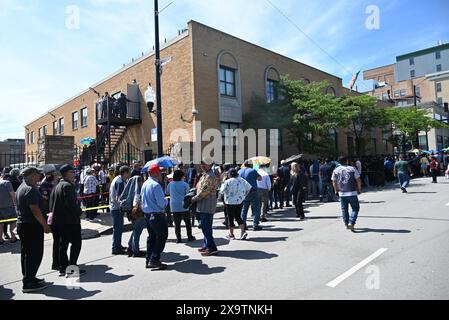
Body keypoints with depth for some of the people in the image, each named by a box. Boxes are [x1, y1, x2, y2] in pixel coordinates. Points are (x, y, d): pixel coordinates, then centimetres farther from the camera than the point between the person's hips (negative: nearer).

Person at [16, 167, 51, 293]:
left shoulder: (21, 188, 15)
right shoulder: (30, 189, -18)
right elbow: (35, 210, -23)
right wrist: (45, 225, -17)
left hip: (22, 224, 11)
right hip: (32, 226, -11)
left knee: (26, 253, 17)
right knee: (34, 254, -5)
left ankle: (28, 278, 28)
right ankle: (29, 283, -1)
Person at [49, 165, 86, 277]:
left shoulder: (57, 186, 15)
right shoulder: (68, 186, -16)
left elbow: (52, 203, 17)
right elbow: (71, 203, -24)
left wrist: (54, 214, 20)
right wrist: (79, 212, -10)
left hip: (57, 220, 10)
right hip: (70, 221, -10)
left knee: (62, 244, 14)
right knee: (76, 243, -2)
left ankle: (62, 268, 20)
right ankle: (72, 267, -1)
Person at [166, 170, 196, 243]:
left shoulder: (170, 184, 1)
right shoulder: (184, 184, -8)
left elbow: (167, 193, 17)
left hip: (174, 207, 2)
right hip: (184, 206, -2)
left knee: (177, 223, 5)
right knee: (187, 222, 11)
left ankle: (178, 238, 6)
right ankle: (190, 237, 17)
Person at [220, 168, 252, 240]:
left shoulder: (228, 182, -15)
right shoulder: (241, 180, 1)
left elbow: (222, 191, -6)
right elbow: (249, 187, 5)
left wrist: (222, 184, 11)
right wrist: (245, 195, 12)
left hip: (230, 202, -5)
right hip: (240, 201, 5)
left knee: (230, 218, 6)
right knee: (238, 216, 17)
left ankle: (231, 235, 14)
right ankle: (243, 231, 5)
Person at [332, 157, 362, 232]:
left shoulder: (336, 170, 2)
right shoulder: (352, 169, -3)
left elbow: (334, 182, 6)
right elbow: (358, 180, -2)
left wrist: (336, 191, 19)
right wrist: (359, 189, 10)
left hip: (342, 193, 3)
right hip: (352, 193, -2)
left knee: (344, 209, 15)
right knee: (355, 208, 8)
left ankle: (346, 224, 18)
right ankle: (351, 223, -5)